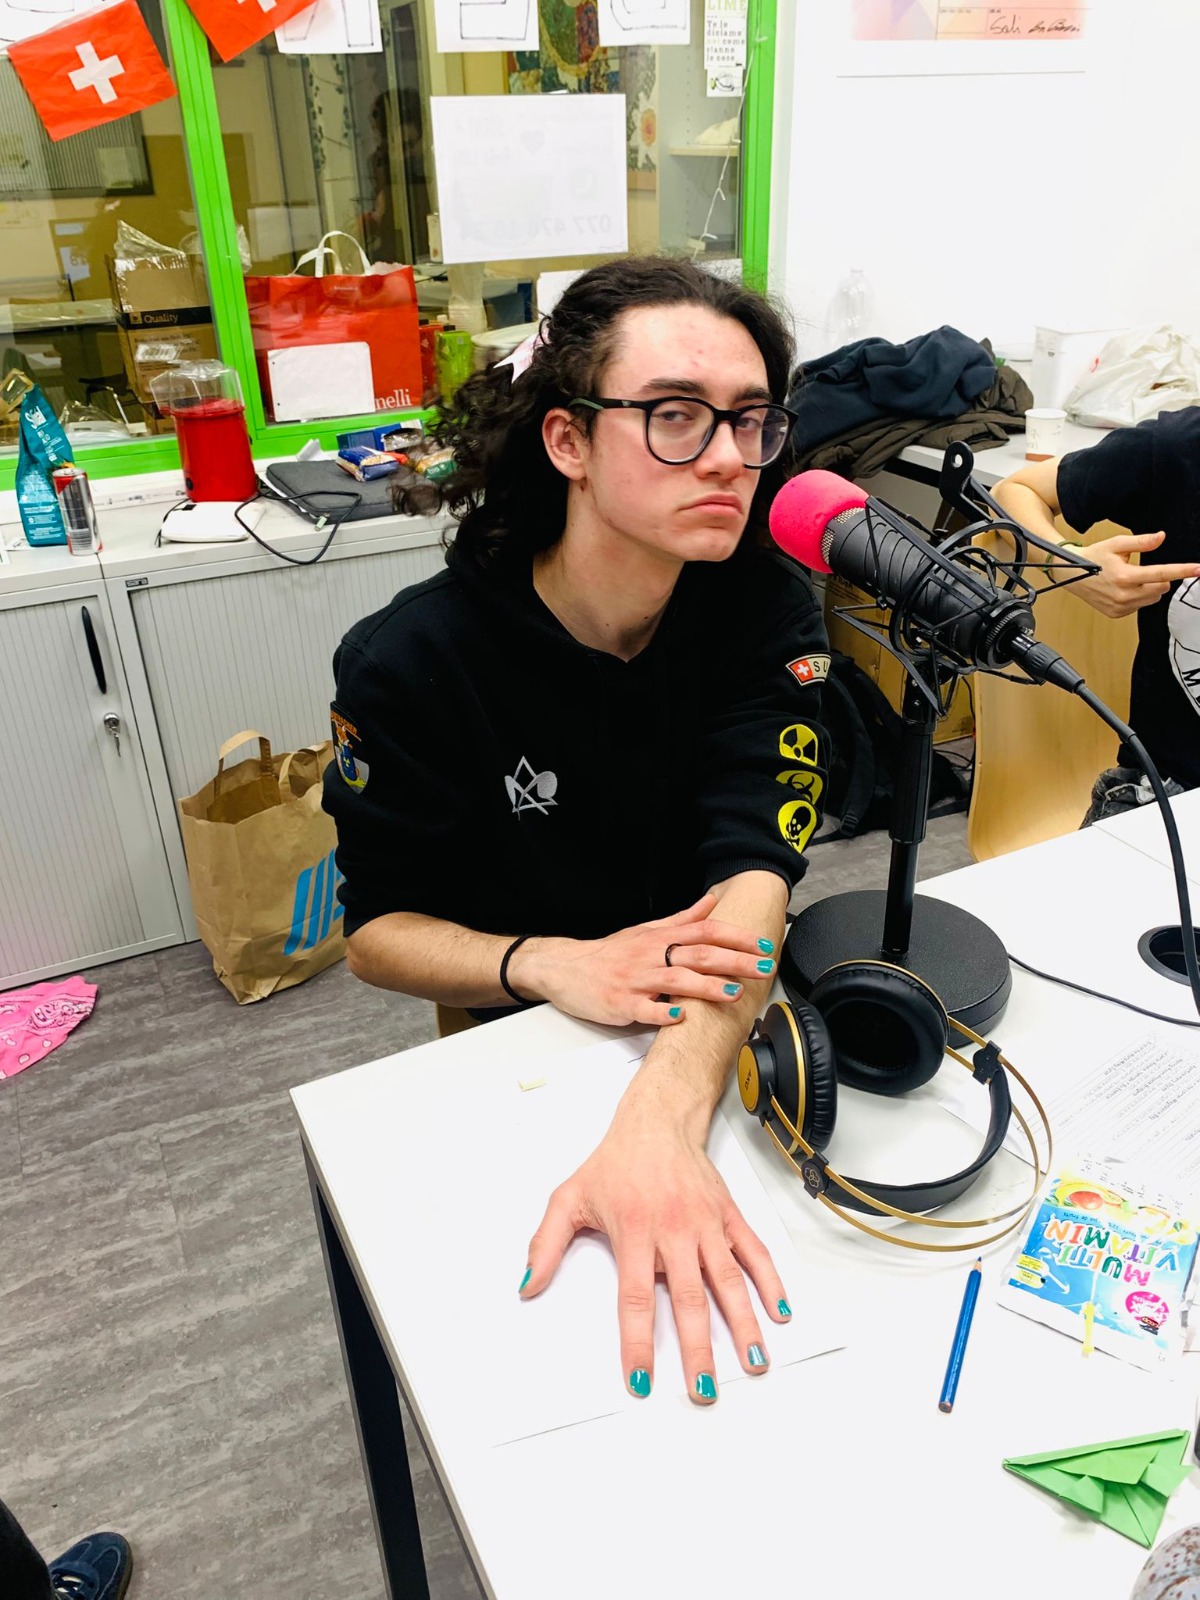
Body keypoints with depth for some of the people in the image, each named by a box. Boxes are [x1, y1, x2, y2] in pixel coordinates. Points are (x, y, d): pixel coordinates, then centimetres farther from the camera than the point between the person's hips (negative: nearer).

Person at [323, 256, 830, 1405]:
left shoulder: (764, 605, -14)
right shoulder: (412, 662, -18)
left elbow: (754, 873, -27)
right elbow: (374, 927, -9)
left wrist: (658, 1123, -45)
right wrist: (550, 964, -30)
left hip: (732, 1026, 2)